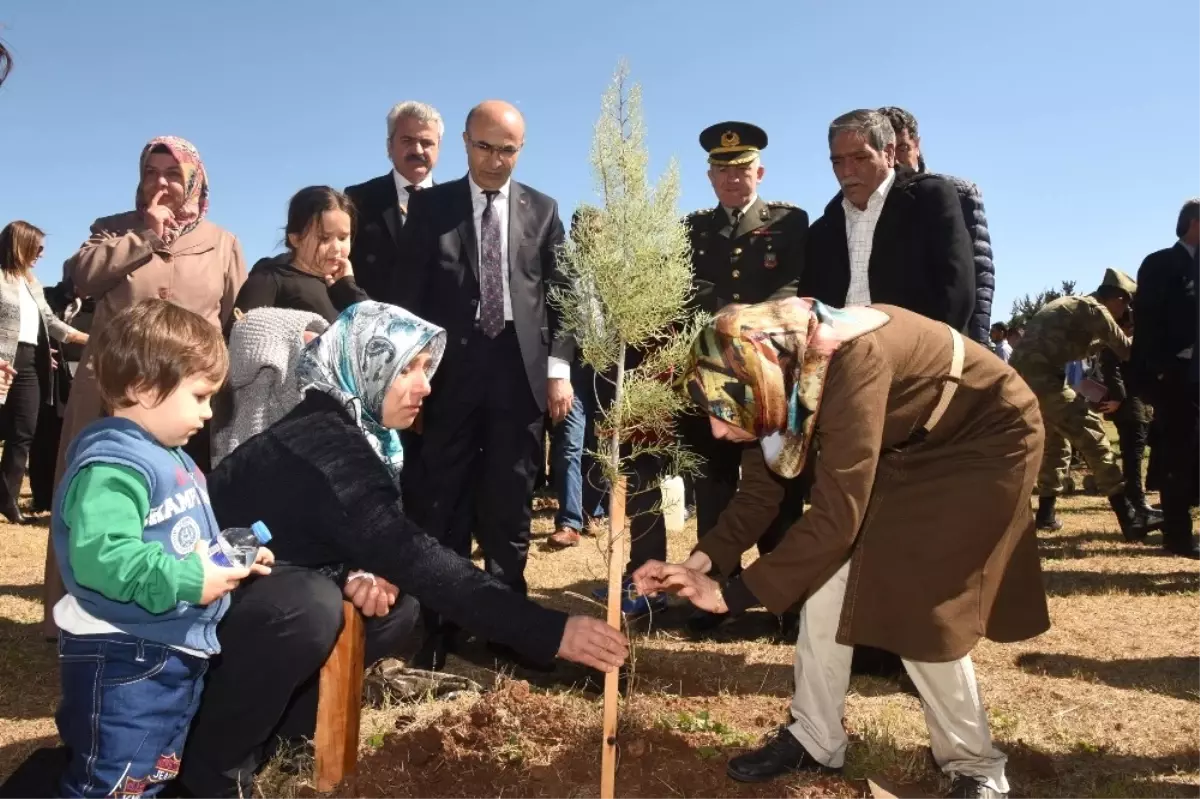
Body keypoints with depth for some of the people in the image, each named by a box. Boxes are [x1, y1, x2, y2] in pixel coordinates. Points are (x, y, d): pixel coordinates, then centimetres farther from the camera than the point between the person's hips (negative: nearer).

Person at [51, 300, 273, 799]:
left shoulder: (172, 458, 13)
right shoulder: (112, 466, -22)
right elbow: (100, 555, -35)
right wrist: (188, 582, -30)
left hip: (177, 653, 11)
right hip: (124, 660, -11)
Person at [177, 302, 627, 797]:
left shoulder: (358, 434, -1)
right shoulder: (323, 444, -29)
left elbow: (385, 547, 6)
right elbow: (412, 556, -36)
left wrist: (363, 574, -21)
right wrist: (549, 631, -39)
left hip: (267, 584, 9)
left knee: (399, 604, -1)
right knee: (310, 607, -35)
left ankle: (264, 728, 9)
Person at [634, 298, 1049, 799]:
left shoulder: (851, 364, -39)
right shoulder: (782, 376, -14)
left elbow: (835, 519, -37)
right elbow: (760, 490, -4)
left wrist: (731, 594, -30)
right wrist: (700, 562, -17)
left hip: (983, 438, -7)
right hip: (903, 447, 7)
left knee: (920, 610, -11)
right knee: (827, 577, -1)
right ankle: (816, 740, 14)